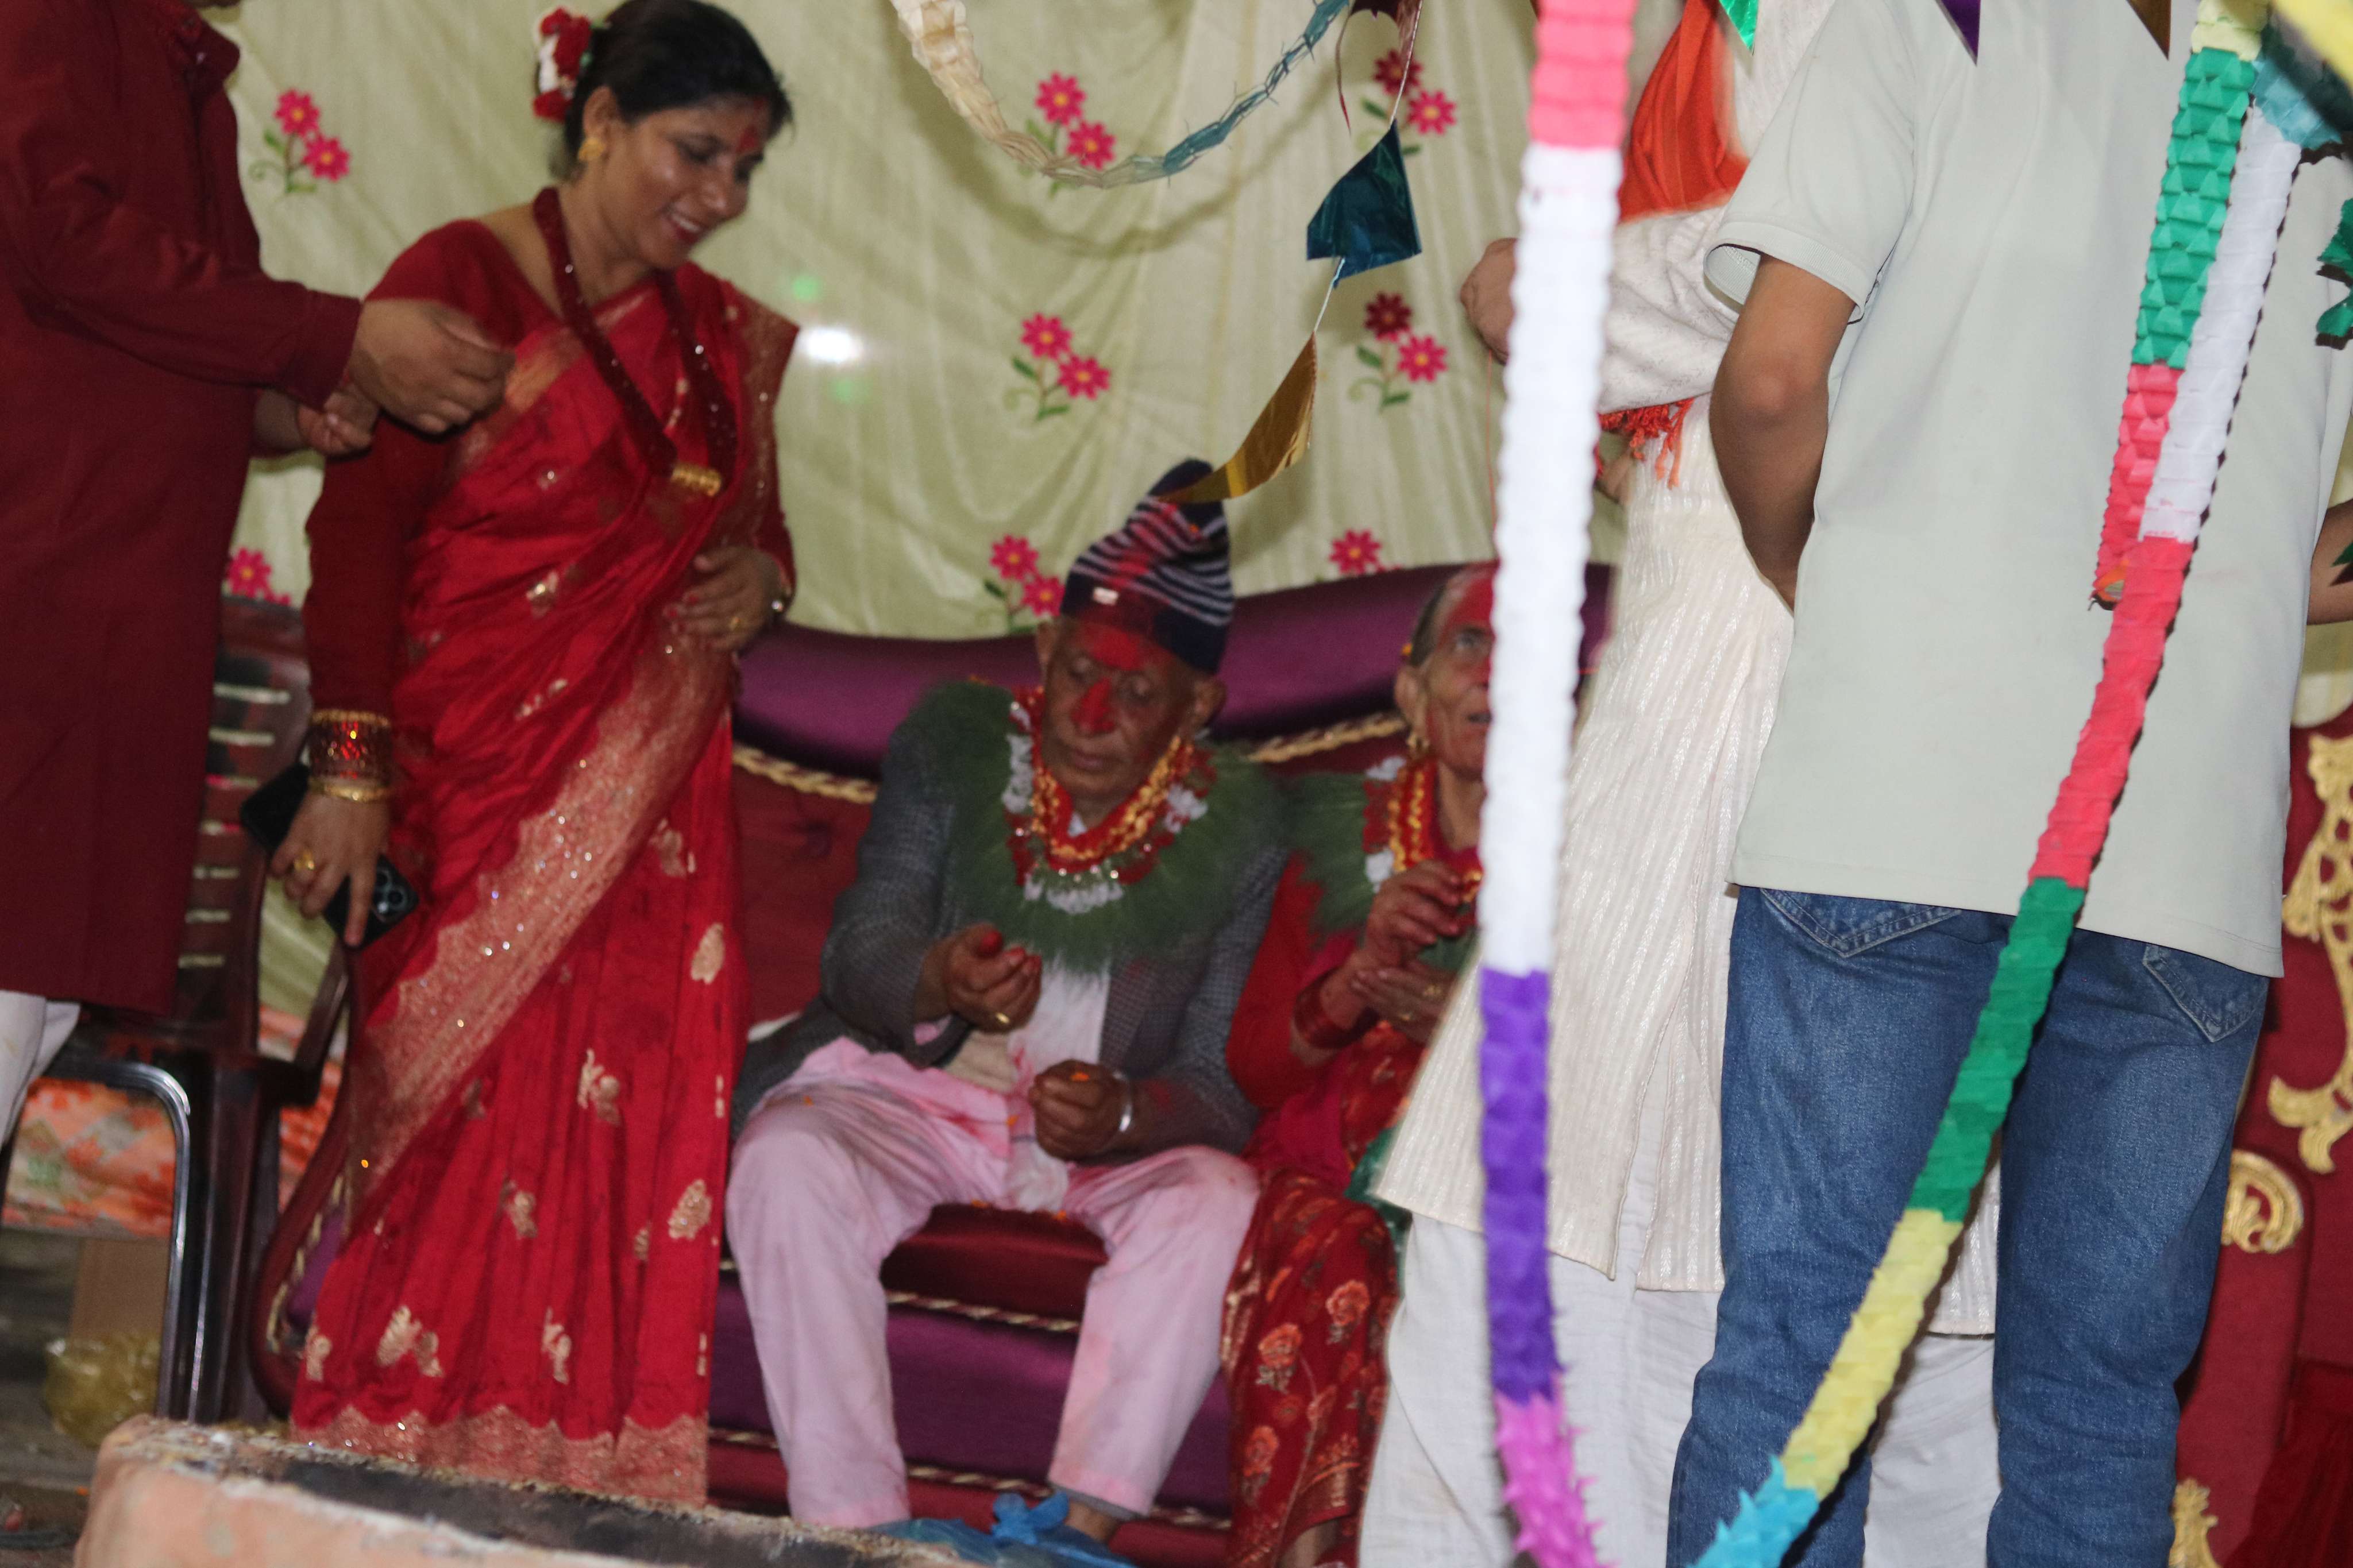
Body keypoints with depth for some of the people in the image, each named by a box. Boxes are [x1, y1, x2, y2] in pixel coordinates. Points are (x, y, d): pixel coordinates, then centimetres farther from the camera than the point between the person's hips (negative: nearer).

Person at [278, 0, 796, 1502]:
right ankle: (388, 1457, 1)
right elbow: (361, 524, -8)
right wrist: (352, 764, -16)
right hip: (474, 766, -5)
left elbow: (747, 524, 28)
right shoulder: (463, 280, -2)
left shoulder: (726, 337, 16)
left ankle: (572, 1492, 2)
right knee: (469, 1110, -8)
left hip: (646, 799, 5)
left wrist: (760, 578, 3)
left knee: (625, 1123, -3)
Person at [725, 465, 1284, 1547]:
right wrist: (937, 985, -31)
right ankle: (853, 1530, -34)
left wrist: (1123, 1118, -28)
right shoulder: (952, 740, 3)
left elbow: (1224, 1080, -4)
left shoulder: (1242, 824, -1)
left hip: (1122, 1135, 0)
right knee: (787, 1162, -32)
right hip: (912, 1093, 0)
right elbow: (858, 953, -6)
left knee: (1220, 1198, -32)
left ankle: (1085, 1525, -35)